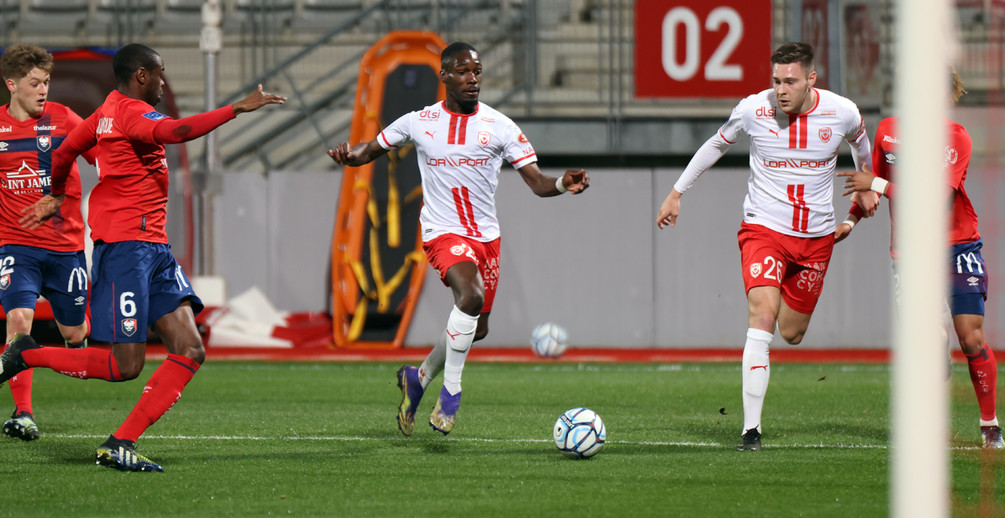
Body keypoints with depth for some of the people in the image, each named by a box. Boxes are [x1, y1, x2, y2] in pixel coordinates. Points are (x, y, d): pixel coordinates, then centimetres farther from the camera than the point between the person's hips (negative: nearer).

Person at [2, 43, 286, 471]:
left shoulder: (108, 111, 18)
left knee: (190, 350, -2)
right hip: (126, 246, -10)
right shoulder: (131, 113, -12)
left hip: (153, 246, 10)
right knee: (125, 365, -8)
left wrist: (55, 197, 50)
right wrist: (238, 109, -35)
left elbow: (64, 151, 32)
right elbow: (175, 131, -34)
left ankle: (120, 444, -3)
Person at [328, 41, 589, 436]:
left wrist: (563, 184, -27)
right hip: (444, 232, -4)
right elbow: (368, 152, 11)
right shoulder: (419, 123, -1)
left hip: (487, 236, 4)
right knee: (472, 296, -31)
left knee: (477, 329, 13)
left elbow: (537, 182, -5)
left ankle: (420, 378, 38)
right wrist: (348, 154, -12)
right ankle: (451, 390, -18)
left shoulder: (500, 127, -1)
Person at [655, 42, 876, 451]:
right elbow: (716, 145, 9)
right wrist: (677, 192, 14)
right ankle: (751, 428, -24)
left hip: (816, 236, 2)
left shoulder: (841, 113, -10)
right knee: (762, 315, -23)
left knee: (791, 334, 10)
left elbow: (860, 142, 16)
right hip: (763, 228, -2)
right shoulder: (752, 110, -13)